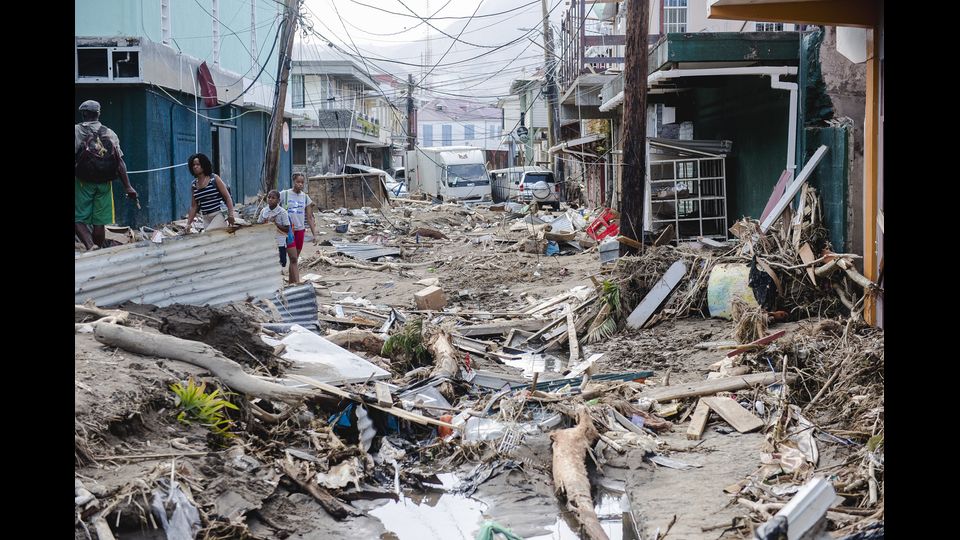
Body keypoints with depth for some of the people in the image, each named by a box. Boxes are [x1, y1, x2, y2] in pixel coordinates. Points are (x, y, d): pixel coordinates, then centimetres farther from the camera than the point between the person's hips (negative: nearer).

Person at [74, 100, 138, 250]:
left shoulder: (76, 131, -2)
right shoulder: (110, 133, 7)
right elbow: (120, 162, 0)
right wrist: (128, 187, -1)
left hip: (83, 182, -3)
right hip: (104, 183, 3)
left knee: (79, 219, 1)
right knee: (99, 222, 9)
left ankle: (90, 247, -21)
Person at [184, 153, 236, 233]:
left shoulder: (214, 179, -3)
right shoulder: (194, 185, 9)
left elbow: (227, 197, -4)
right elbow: (194, 206, 14)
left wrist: (230, 214, -15)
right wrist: (188, 224, 9)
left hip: (219, 215, -5)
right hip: (206, 219, 5)